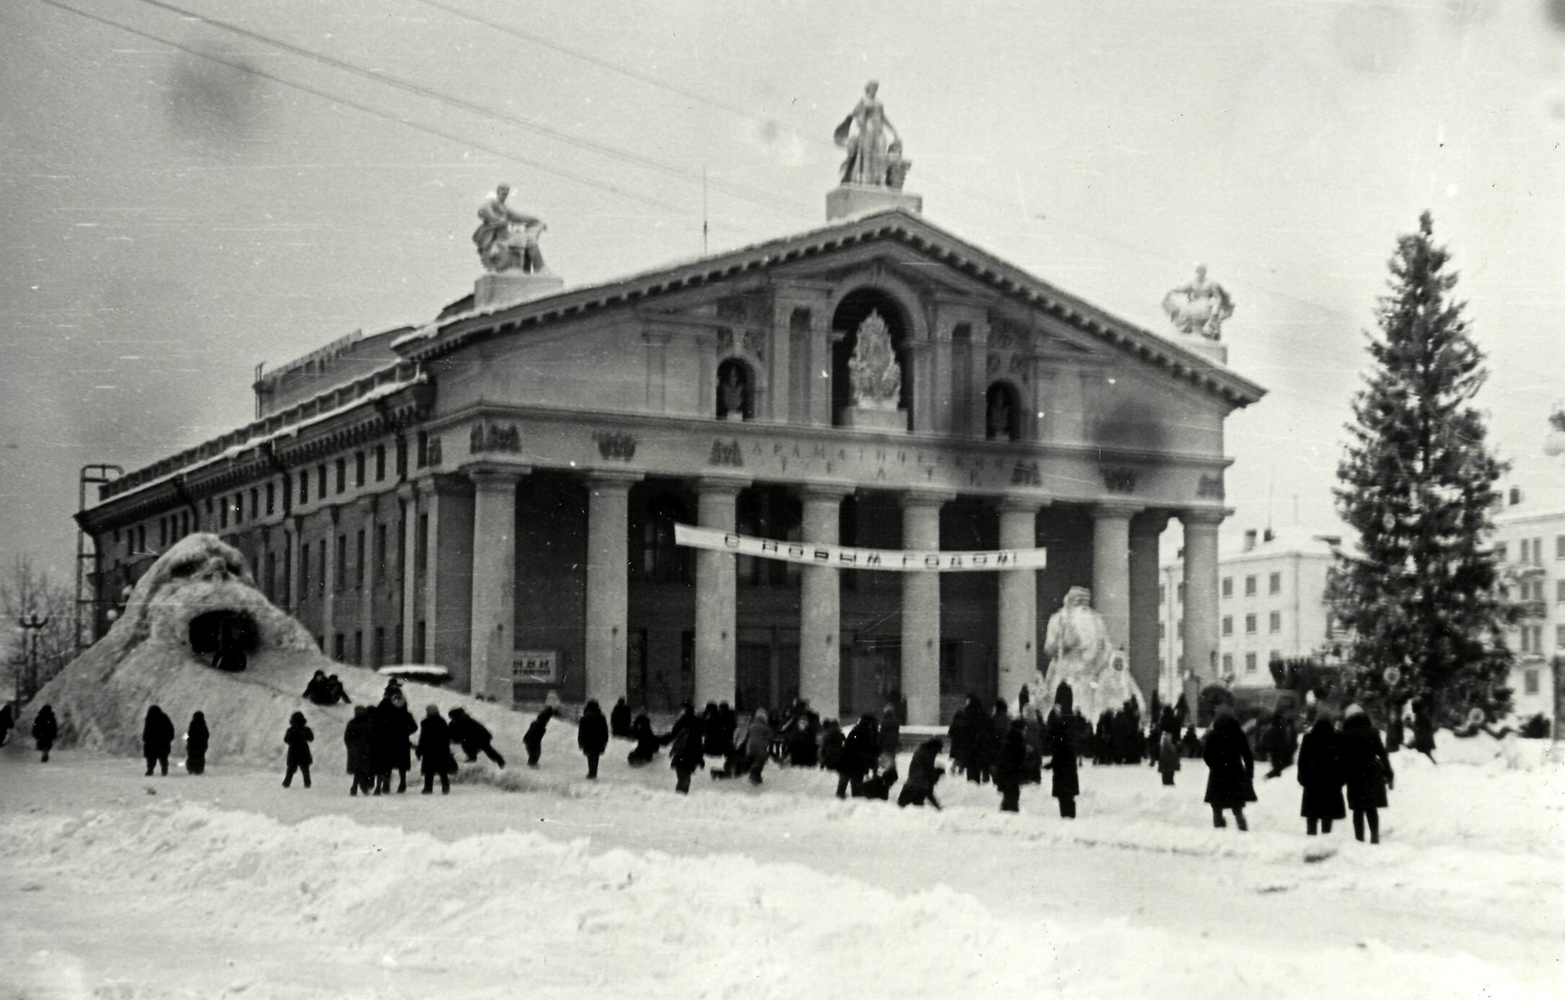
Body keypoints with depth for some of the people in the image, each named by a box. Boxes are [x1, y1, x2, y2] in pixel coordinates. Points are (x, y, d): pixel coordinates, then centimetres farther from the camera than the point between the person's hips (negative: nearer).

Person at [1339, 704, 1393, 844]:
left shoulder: (1344, 737, -2)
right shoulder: (1372, 732, 1)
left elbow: (1341, 758, -2)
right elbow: (1382, 754, 1)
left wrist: (1342, 777, 6)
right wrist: (1388, 775, 6)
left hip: (1354, 776, -1)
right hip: (1373, 774, 1)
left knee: (1358, 810, 5)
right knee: (1372, 808, 9)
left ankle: (1359, 838, 0)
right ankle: (1374, 836, -1)